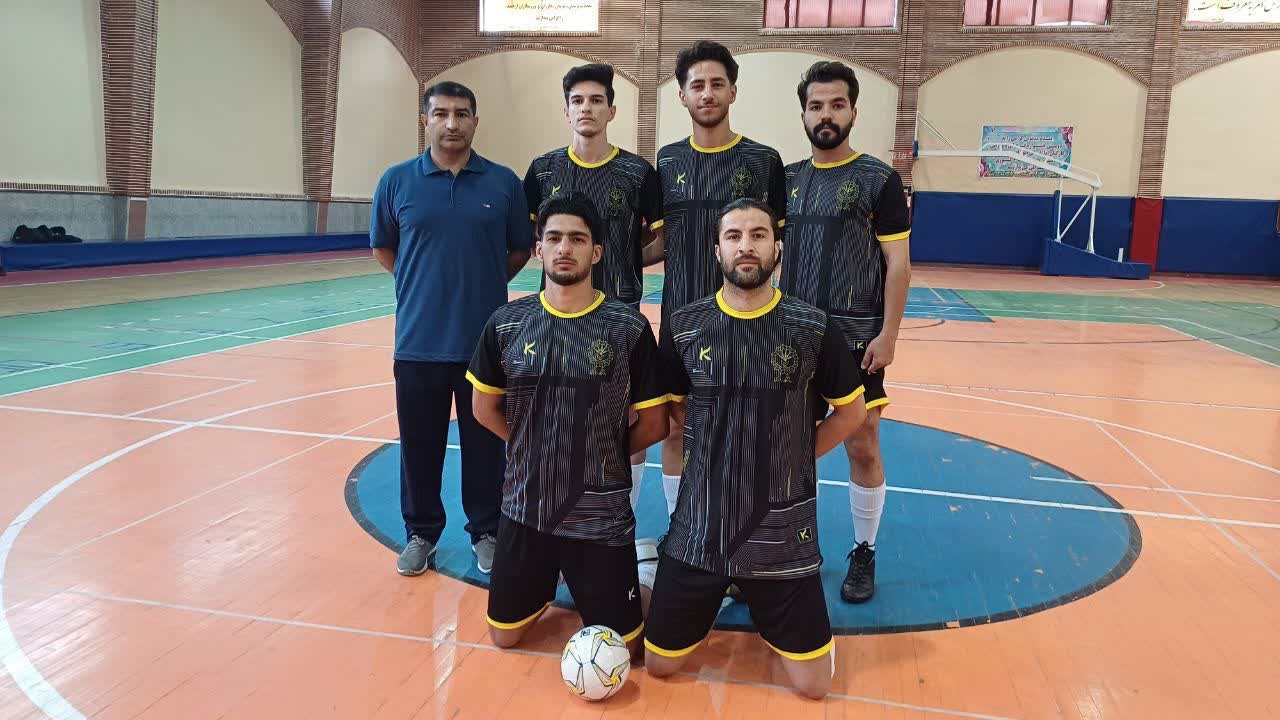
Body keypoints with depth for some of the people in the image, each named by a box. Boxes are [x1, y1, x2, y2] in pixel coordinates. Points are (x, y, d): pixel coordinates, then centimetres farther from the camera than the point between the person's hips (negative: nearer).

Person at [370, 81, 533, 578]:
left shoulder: (504, 182, 0)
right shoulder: (397, 181, 1)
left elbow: (521, 249, 10)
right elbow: (382, 247, 13)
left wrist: (485, 284, 6)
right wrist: (423, 282, 8)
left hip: (487, 338, 0)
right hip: (419, 337, 1)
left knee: (485, 442, 9)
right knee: (420, 442, 10)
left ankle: (486, 531, 26)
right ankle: (421, 532, 28)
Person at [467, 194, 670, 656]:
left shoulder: (629, 329, -11)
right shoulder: (506, 324, -4)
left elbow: (653, 424, -3)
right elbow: (484, 409, 8)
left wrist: (599, 457, 3)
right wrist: (534, 451, 5)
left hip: (602, 518, -2)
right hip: (524, 510, 3)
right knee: (503, 635, 15)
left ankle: (641, 582, 35)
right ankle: (550, 583, 43)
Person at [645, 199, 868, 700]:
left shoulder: (812, 329, -8)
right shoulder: (683, 328, -4)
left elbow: (852, 410, 5)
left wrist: (794, 460, 1)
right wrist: (718, 451, 2)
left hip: (783, 533, -1)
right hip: (699, 528, 1)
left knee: (813, 684, 5)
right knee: (658, 665, 11)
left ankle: (766, 609, 33)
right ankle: (727, 591, 36)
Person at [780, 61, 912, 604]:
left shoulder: (878, 179, -4)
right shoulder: (787, 179, 9)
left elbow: (898, 262, -5)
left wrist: (888, 334, -12)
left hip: (855, 338, -4)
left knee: (862, 445, 2)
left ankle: (864, 554, 19)